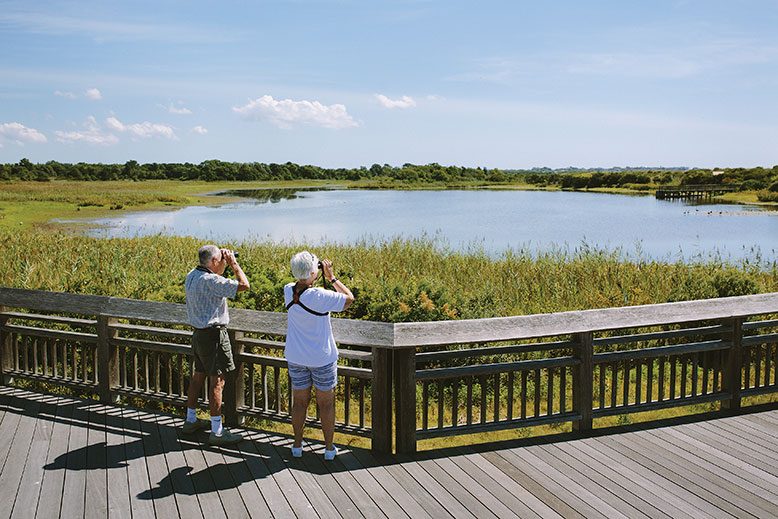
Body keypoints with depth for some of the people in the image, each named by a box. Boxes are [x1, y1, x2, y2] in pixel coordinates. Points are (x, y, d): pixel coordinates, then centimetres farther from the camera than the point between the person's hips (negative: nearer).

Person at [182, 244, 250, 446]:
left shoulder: (191, 276, 7)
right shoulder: (210, 281, -22)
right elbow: (243, 285, -23)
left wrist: (224, 264, 15)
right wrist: (233, 263, -11)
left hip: (199, 333, 10)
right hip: (213, 335, -10)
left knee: (198, 375, 20)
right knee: (217, 381, -4)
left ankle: (190, 421, 32)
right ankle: (217, 432, 0)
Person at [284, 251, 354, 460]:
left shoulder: (288, 291, -9)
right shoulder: (319, 296, -25)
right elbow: (349, 298, -15)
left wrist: (319, 273, 4)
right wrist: (331, 277, -10)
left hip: (295, 357, 4)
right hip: (322, 358, -4)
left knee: (299, 402, 16)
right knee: (326, 403, 11)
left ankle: (297, 446, 28)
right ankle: (329, 448, 21)